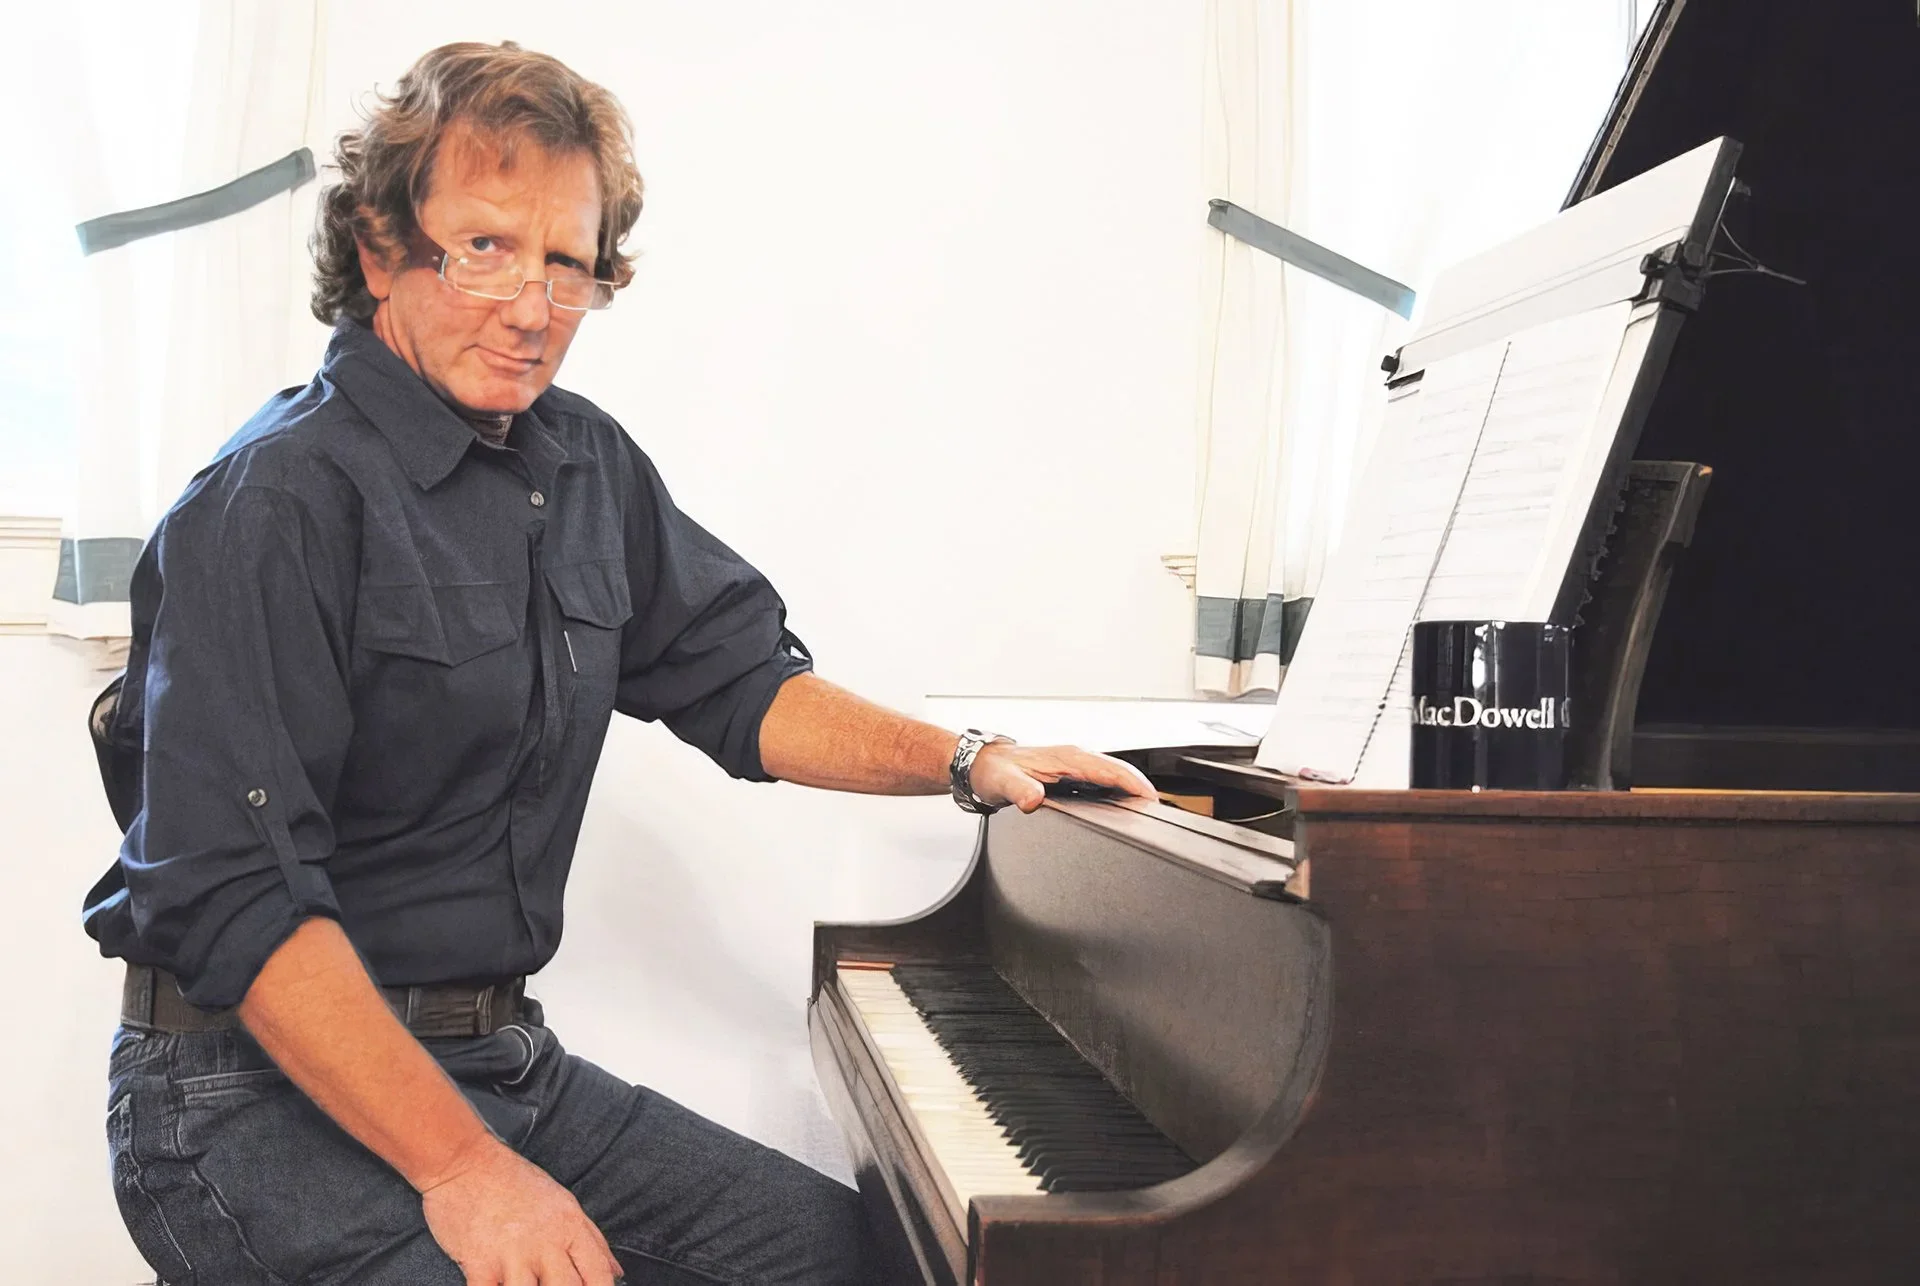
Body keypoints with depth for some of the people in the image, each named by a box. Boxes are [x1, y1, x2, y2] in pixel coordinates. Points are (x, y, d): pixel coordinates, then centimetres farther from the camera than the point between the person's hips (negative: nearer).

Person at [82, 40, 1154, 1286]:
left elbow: (738, 681, 12)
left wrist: (969, 761, -1)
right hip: (271, 1085, -7)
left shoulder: (584, 462, 6)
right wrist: (463, 1168, -26)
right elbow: (236, 897, -23)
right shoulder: (280, 503, -18)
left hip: (500, 1052, 7)